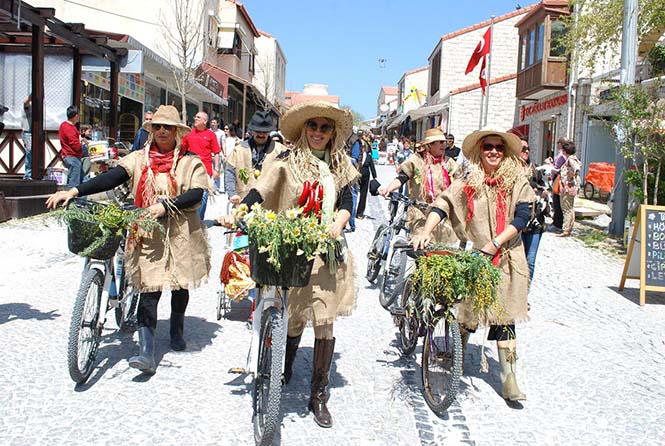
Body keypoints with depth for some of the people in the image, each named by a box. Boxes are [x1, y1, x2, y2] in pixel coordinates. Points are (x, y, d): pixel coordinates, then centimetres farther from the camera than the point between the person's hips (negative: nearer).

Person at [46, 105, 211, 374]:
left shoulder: (189, 161, 2)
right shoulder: (139, 159, 7)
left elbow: (196, 193, -10)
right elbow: (111, 178, -4)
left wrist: (165, 205, -23)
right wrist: (75, 191, -16)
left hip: (181, 232, 0)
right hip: (148, 234, 0)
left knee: (180, 285, 13)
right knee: (149, 289, -8)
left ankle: (176, 332, 39)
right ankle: (147, 353, -10)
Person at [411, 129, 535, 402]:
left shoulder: (517, 182, 2)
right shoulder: (468, 182, 2)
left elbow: (522, 216, -6)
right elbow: (443, 204, -8)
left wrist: (495, 243, -16)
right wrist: (426, 231, -25)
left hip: (506, 258, 0)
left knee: (504, 317, -1)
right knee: (467, 313, 7)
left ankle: (508, 379, 7)